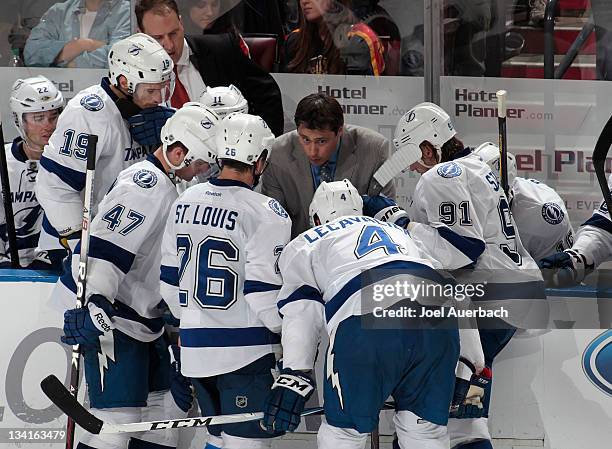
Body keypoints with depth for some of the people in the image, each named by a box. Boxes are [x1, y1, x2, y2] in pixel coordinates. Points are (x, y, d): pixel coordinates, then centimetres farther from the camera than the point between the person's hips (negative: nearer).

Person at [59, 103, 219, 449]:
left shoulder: (167, 185, 16)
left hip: (145, 319, 11)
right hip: (113, 321, -11)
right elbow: (102, 247, -28)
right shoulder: (144, 184, -18)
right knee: (118, 415, -16)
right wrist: (92, 304, -36)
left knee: (165, 405, 12)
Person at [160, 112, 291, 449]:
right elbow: (264, 295, -16)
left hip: (194, 346, 7)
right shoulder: (265, 214, -14)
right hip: (245, 350, -7)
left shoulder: (184, 203, 8)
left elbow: (170, 281, 14)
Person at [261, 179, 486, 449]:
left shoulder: (305, 244, 30)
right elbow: (457, 296, 34)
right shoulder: (398, 232, 42)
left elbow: (302, 312, 12)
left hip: (367, 324, -4)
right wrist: (471, 366, 35)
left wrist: (293, 375, 4)